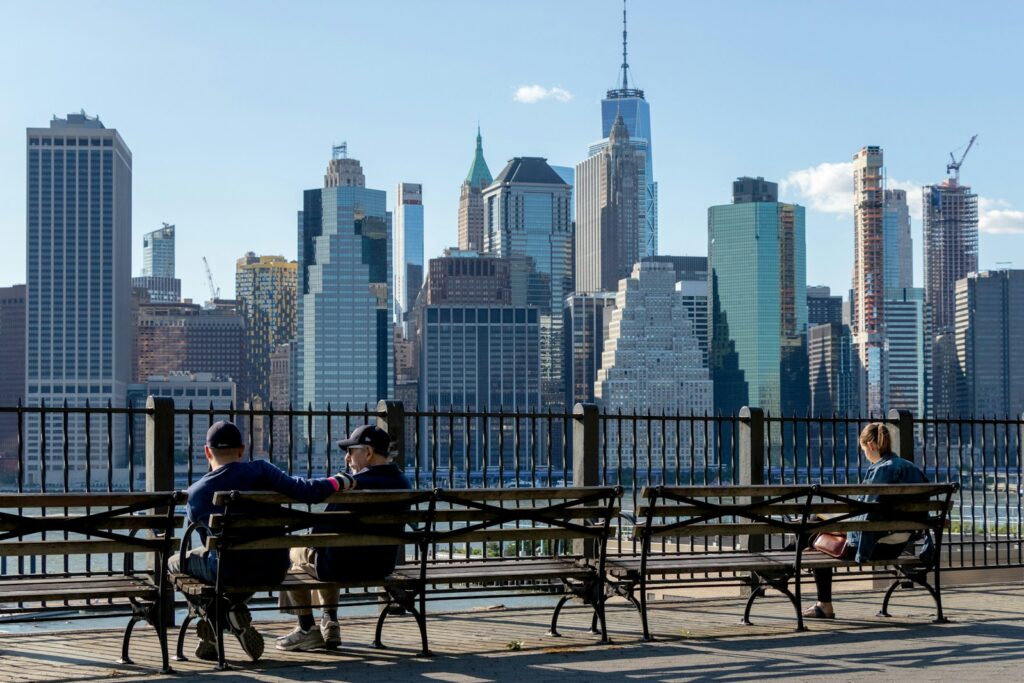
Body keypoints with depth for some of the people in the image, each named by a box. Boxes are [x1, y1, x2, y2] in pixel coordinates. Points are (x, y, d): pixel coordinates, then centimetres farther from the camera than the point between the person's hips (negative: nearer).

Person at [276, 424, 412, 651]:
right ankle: (330, 624, 30)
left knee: (295, 551, 20)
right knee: (328, 554, 35)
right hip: (384, 566, 7)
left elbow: (321, 532, -17)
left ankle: (307, 628, 20)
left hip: (346, 566, -7)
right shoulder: (403, 483, 0)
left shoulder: (356, 484, -22)